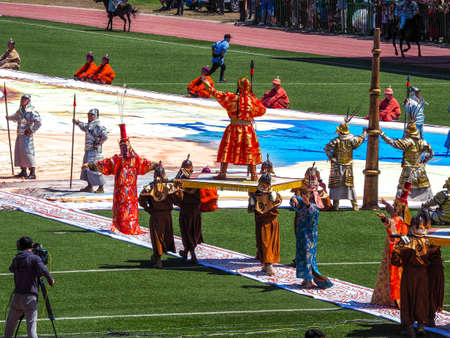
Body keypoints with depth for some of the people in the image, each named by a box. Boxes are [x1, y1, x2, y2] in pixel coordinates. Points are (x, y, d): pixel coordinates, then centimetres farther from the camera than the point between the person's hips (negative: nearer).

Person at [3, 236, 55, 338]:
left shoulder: (16, 258, 12)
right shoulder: (34, 258, -6)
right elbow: (43, 270, -22)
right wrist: (50, 280, -8)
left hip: (16, 296, 5)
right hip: (30, 298, -5)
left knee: (10, 324, 17)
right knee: (31, 325, -9)